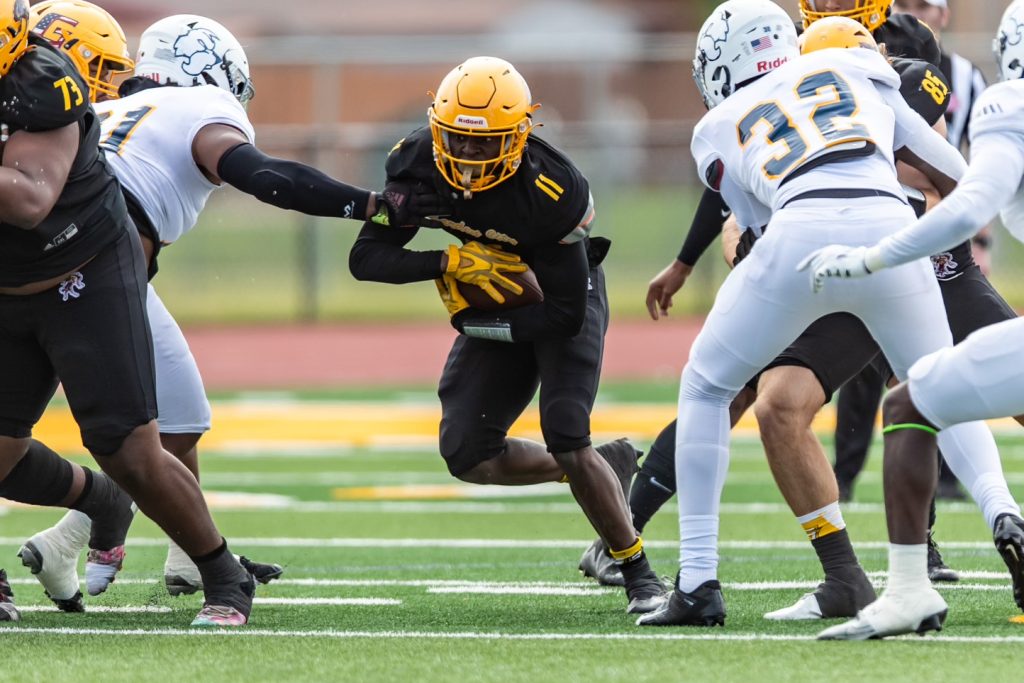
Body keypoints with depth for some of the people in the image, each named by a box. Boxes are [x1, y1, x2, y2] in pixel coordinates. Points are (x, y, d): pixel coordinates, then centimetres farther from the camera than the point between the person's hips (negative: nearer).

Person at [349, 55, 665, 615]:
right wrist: (451, 262, -31)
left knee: (565, 439, -23)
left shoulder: (550, 193, -35)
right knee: (468, 455, -4)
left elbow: (566, 314, -29)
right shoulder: (418, 164, -20)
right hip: (499, 296, 6)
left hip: (564, 301, -6)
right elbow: (365, 258, -18)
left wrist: (476, 323, -22)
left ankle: (640, 576, -9)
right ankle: (609, 467, 19)